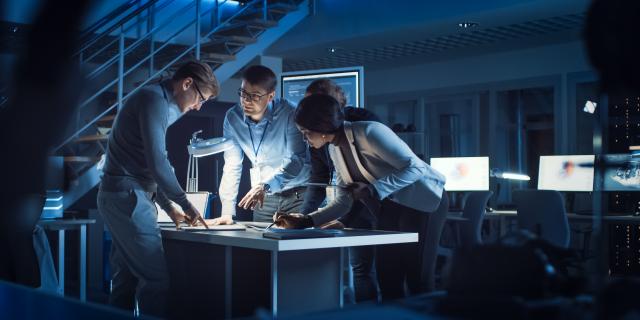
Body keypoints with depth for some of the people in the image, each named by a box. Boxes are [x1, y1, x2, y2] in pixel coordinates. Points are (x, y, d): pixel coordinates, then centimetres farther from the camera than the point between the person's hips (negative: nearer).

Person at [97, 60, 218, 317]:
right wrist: (186, 204, -10)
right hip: (128, 197, -10)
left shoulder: (162, 106, 20)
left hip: (121, 198, 10)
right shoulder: (154, 99, -11)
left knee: (126, 280, 11)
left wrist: (169, 208, 18)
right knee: (156, 277, -10)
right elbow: (157, 163, -19)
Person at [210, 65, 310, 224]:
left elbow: (296, 160, -23)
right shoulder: (232, 118, -6)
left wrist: (265, 186, -38)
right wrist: (227, 212, -12)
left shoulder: (289, 114, -18)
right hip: (263, 198, 3)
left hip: (297, 194, -3)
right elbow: (231, 167, -5)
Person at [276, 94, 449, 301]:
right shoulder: (334, 149, 3)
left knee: (418, 277, -9)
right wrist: (305, 221, -4)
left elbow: (415, 167, -22)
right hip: (391, 206, 8)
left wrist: (372, 190, -26)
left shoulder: (369, 132, -21)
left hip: (423, 201, -7)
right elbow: (344, 201, 5)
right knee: (387, 275, 4)